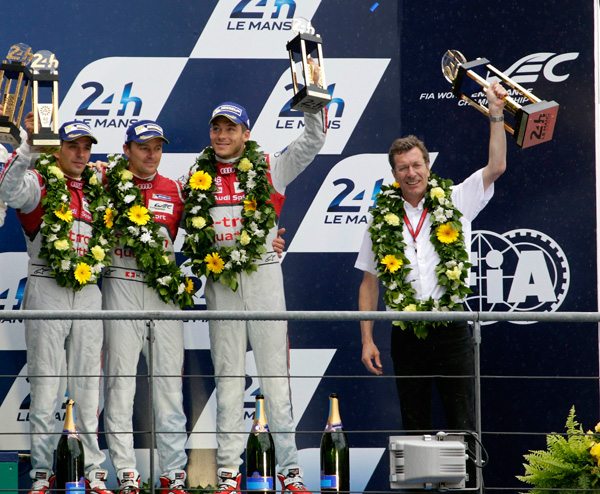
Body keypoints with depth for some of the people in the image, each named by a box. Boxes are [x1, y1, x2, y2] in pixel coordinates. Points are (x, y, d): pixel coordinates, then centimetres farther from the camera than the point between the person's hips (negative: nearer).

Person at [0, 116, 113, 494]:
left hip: (88, 292, 4)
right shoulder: (41, 183, 0)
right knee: (45, 381, -3)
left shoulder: (95, 190, 16)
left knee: (89, 384, 4)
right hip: (47, 289, -4)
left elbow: (107, 235, 27)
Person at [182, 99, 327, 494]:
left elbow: (314, 140, 0)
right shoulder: (198, 178, 10)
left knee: (275, 370, -3)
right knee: (228, 375, 4)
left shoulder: (269, 169, 3)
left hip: (263, 276, -2)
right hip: (220, 281, 2)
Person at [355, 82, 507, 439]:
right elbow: (370, 283, 11)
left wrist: (496, 114, -10)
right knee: (415, 429, 6)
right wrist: (367, 340, 5)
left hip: (452, 332, -2)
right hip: (407, 336, 2)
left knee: (463, 427, -4)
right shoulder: (382, 220, 7)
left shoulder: (454, 204, 4)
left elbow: (496, 167, -2)